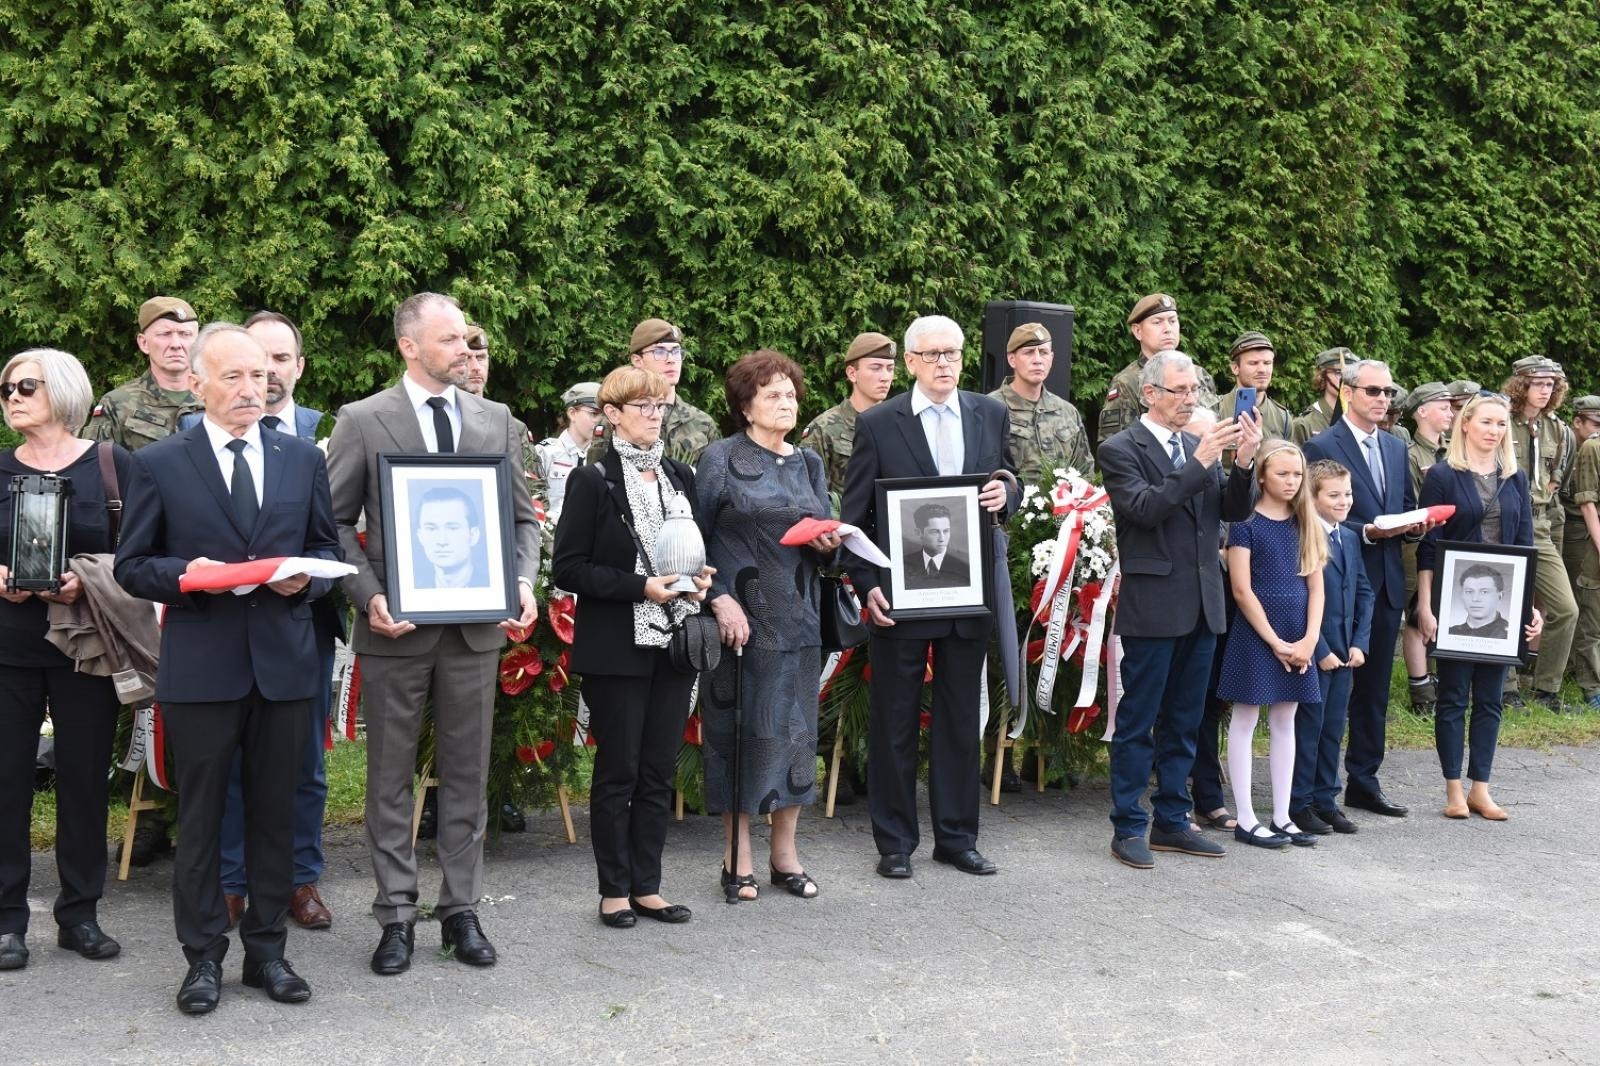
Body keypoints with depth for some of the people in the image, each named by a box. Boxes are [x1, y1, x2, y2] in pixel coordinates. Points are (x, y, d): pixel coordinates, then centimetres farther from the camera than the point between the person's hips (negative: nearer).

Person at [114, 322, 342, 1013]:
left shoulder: (303, 459, 8)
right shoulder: (159, 465, 0)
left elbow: (329, 549, 14)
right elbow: (132, 568, 3)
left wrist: (306, 577, -8)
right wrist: (184, 574, -16)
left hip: (284, 664, 2)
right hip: (200, 666, -2)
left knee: (275, 813, 10)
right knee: (200, 818, 6)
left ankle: (266, 950, 22)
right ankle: (203, 956, 17)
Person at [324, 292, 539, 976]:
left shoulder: (496, 420, 8)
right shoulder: (362, 421, -1)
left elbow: (521, 515, 11)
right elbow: (337, 522, -1)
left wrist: (523, 581, -6)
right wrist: (369, 596, -15)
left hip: (476, 624, 3)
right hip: (396, 625, -2)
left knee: (467, 774, 9)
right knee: (390, 778, 7)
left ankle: (461, 911, 20)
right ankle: (396, 915, 17)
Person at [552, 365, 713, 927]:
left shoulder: (680, 476, 11)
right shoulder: (593, 481, -6)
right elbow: (567, 568, -10)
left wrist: (700, 577, 0)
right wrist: (640, 587, -18)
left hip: (673, 643, 5)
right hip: (617, 648, -5)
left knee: (659, 771, 8)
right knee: (617, 771, 3)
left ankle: (647, 886, 18)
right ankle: (614, 890, 14)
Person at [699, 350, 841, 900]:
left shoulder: (810, 464, 14)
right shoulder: (721, 459, -2)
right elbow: (695, 537, -6)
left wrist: (829, 545, -6)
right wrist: (720, 600, -15)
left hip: (796, 616, 5)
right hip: (740, 613, -5)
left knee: (794, 725, 7)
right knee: (737, 725, 0)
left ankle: (785, 851, 17)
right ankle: (737, 852, 10)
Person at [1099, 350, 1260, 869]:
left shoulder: (1200, 447, 12)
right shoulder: (1121, 449, -7)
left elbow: (1234, 511, 6)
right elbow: (1144, 508, -21)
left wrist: (1243, 463, -11)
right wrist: (1200, 462, -22)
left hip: (1201, 606, 7)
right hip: (1152, 606, -7)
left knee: (1183, 722, 13)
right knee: (1138, 723, 2)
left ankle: (1172, 822, 23)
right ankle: (1127, 828, 10)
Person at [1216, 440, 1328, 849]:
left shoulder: (1305, 524, 10)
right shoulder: (1246, 523, -6)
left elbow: (1315, 587, 8)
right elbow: (1241, 589, -11)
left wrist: (1309, 639, -4)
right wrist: (1275, 641, -13)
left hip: (1298, 636, 6)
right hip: (1255, 632, -6)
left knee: (1285, 722, 10)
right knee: (1244, 722, 0)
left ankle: (1282, 817, 16)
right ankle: (1246, 820, 4)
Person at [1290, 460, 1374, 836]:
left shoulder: (1349, 539, 12)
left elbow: (1364, 593, 14)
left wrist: (1360, 642, 3)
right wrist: (1319, 650, -15)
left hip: (1344, 652, 7)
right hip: (1312, 652, -7)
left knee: (1334, 728, 12)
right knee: (1308, 728, 1)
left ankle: (1325, 800, 21)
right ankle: (1300, 803, 11)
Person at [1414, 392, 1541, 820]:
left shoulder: (1515, 478, 9)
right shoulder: (1443, 475, -4)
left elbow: (1525, 544, 10)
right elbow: (1427, 546, -6)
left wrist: (1531, 604, 4)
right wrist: (1425, 606, -12)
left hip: (1502, 603, 4)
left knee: (1490, 697, 8)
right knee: (1453, 695, 2)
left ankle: (1480, 789, 15)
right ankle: (1454, 790, 9)